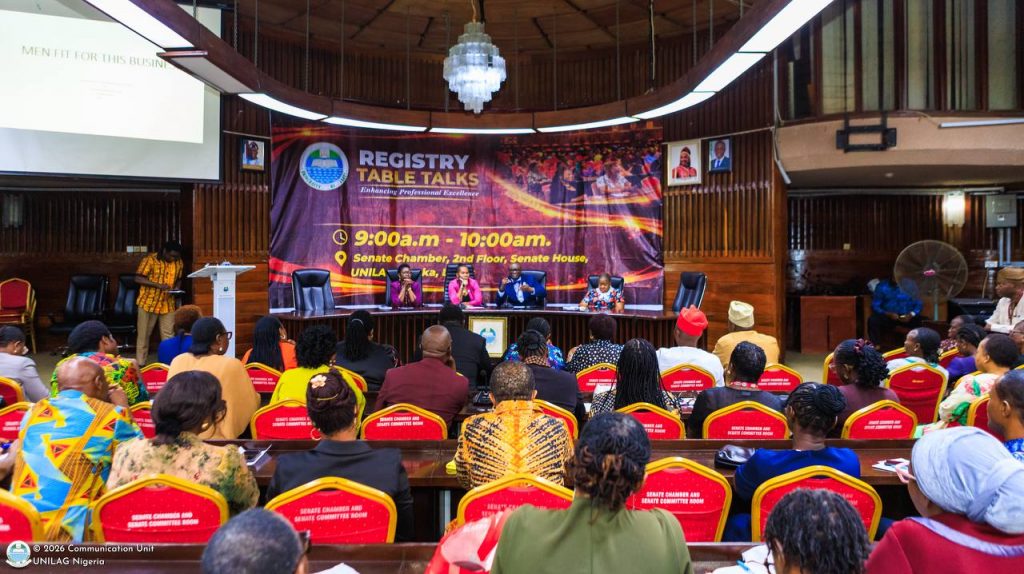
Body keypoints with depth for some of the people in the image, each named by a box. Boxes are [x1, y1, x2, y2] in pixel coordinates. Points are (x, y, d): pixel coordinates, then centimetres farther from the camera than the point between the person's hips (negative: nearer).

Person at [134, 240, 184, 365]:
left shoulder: (178, 263, 4)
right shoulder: (150, 259, -10)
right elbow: (138, 279, -12)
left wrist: (177, 288, -5)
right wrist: (158, 285, -23)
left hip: (168, 304, 3)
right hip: (148, 302, -3)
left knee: (168, 335, 1)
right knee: (144, 334, 6)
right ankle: (140, 363, 14)